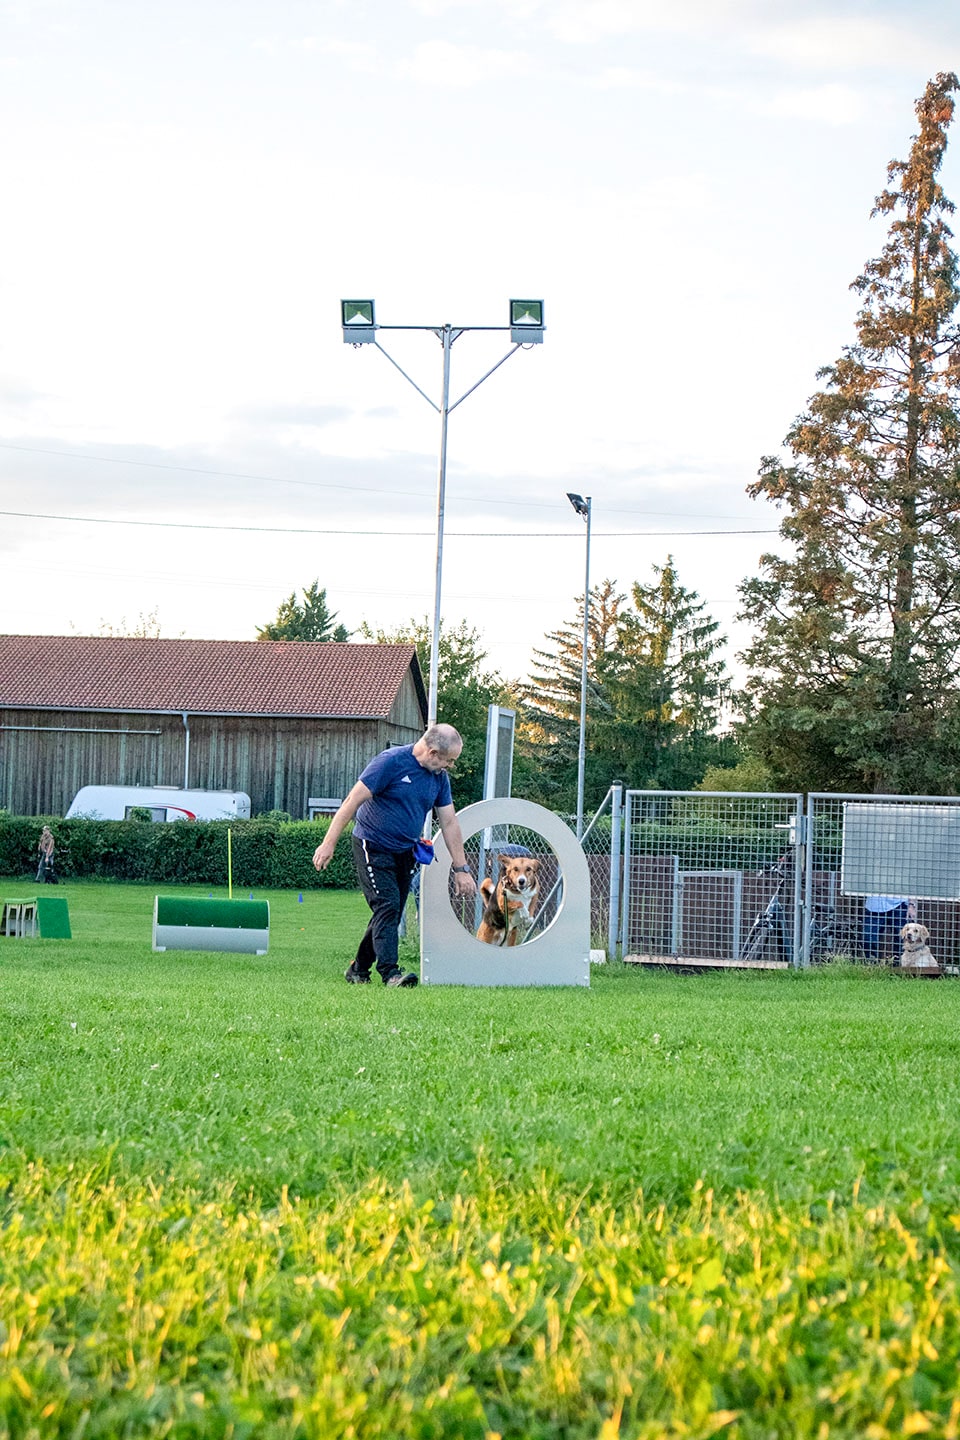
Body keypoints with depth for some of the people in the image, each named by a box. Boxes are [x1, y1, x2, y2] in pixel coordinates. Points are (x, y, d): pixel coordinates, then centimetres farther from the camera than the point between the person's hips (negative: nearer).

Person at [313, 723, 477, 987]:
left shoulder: (439, 777, 4)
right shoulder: (391, 762, -17)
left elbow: (449, 823, 9)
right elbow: (353, 801, -17)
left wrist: (461, 868, 6)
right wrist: (329, 843, -21)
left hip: (405, 853, 7)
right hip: (373, 846, -7)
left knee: (391, 914, 7)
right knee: (386, 906, -17)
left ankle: (359, 970, 20)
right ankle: (390, 971, -22)